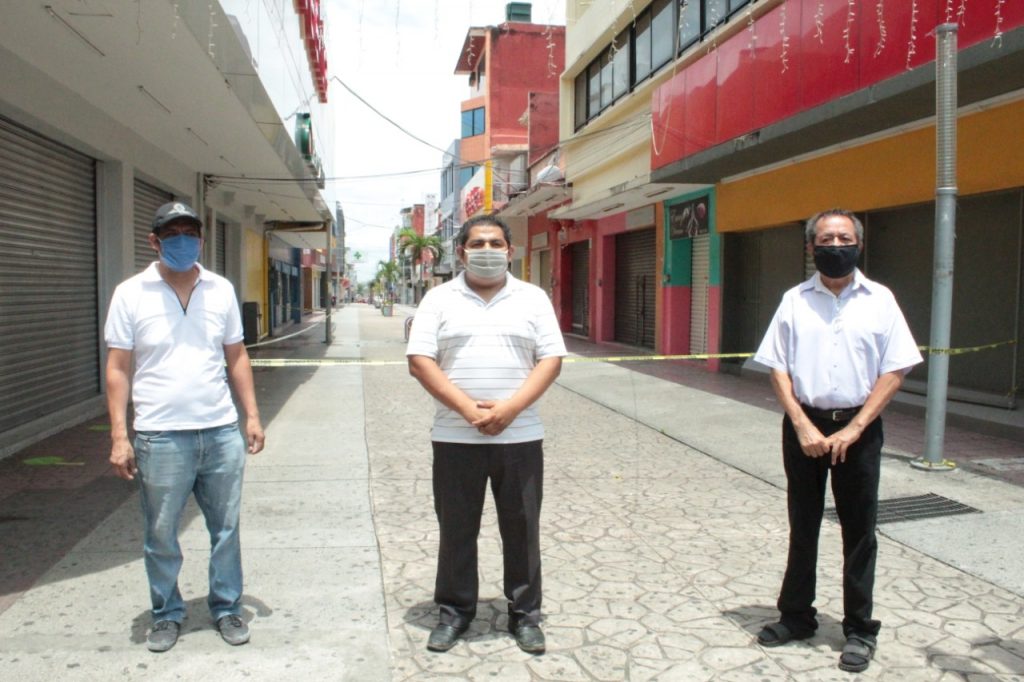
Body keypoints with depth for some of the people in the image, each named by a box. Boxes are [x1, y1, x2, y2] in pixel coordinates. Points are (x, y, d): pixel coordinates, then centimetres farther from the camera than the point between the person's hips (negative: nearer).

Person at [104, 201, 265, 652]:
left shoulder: (221, 290, 6)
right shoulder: (131, 294, -2)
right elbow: (118, 369, -2)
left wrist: (252, 415, 5)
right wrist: (119, 437, -7)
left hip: (221, 432, 2)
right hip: (160, 437, -2)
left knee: (225, 528, 11)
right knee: (161, 534, 10)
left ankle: (227, 607, 28)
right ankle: (167, 613, 30)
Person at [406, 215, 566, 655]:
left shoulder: (533, 299, 5)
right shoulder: (439, 299, 3)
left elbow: (551, 360, 0)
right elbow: (419, 360, -5)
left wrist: (509, 409, -14)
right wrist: (468, 409, -15)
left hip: (519, 437, 1)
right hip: (455, 437, 0)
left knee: (521, 528, 9)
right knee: (456, 528, 10)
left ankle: (525, 614, 25)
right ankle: (455, 610, 27)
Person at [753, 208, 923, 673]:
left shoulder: (879, 300, -1)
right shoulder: (795, 300, 1)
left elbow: (894, 371, -3)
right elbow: (778, 368, 0)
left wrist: (854, 428, -11)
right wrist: (803, 426, -11)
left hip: (857, 428, -1)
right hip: (804, 425, 1)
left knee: (859, 531, 7)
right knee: (802, 526, 13)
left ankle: (859, 630, 22)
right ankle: (796, 616, 28)